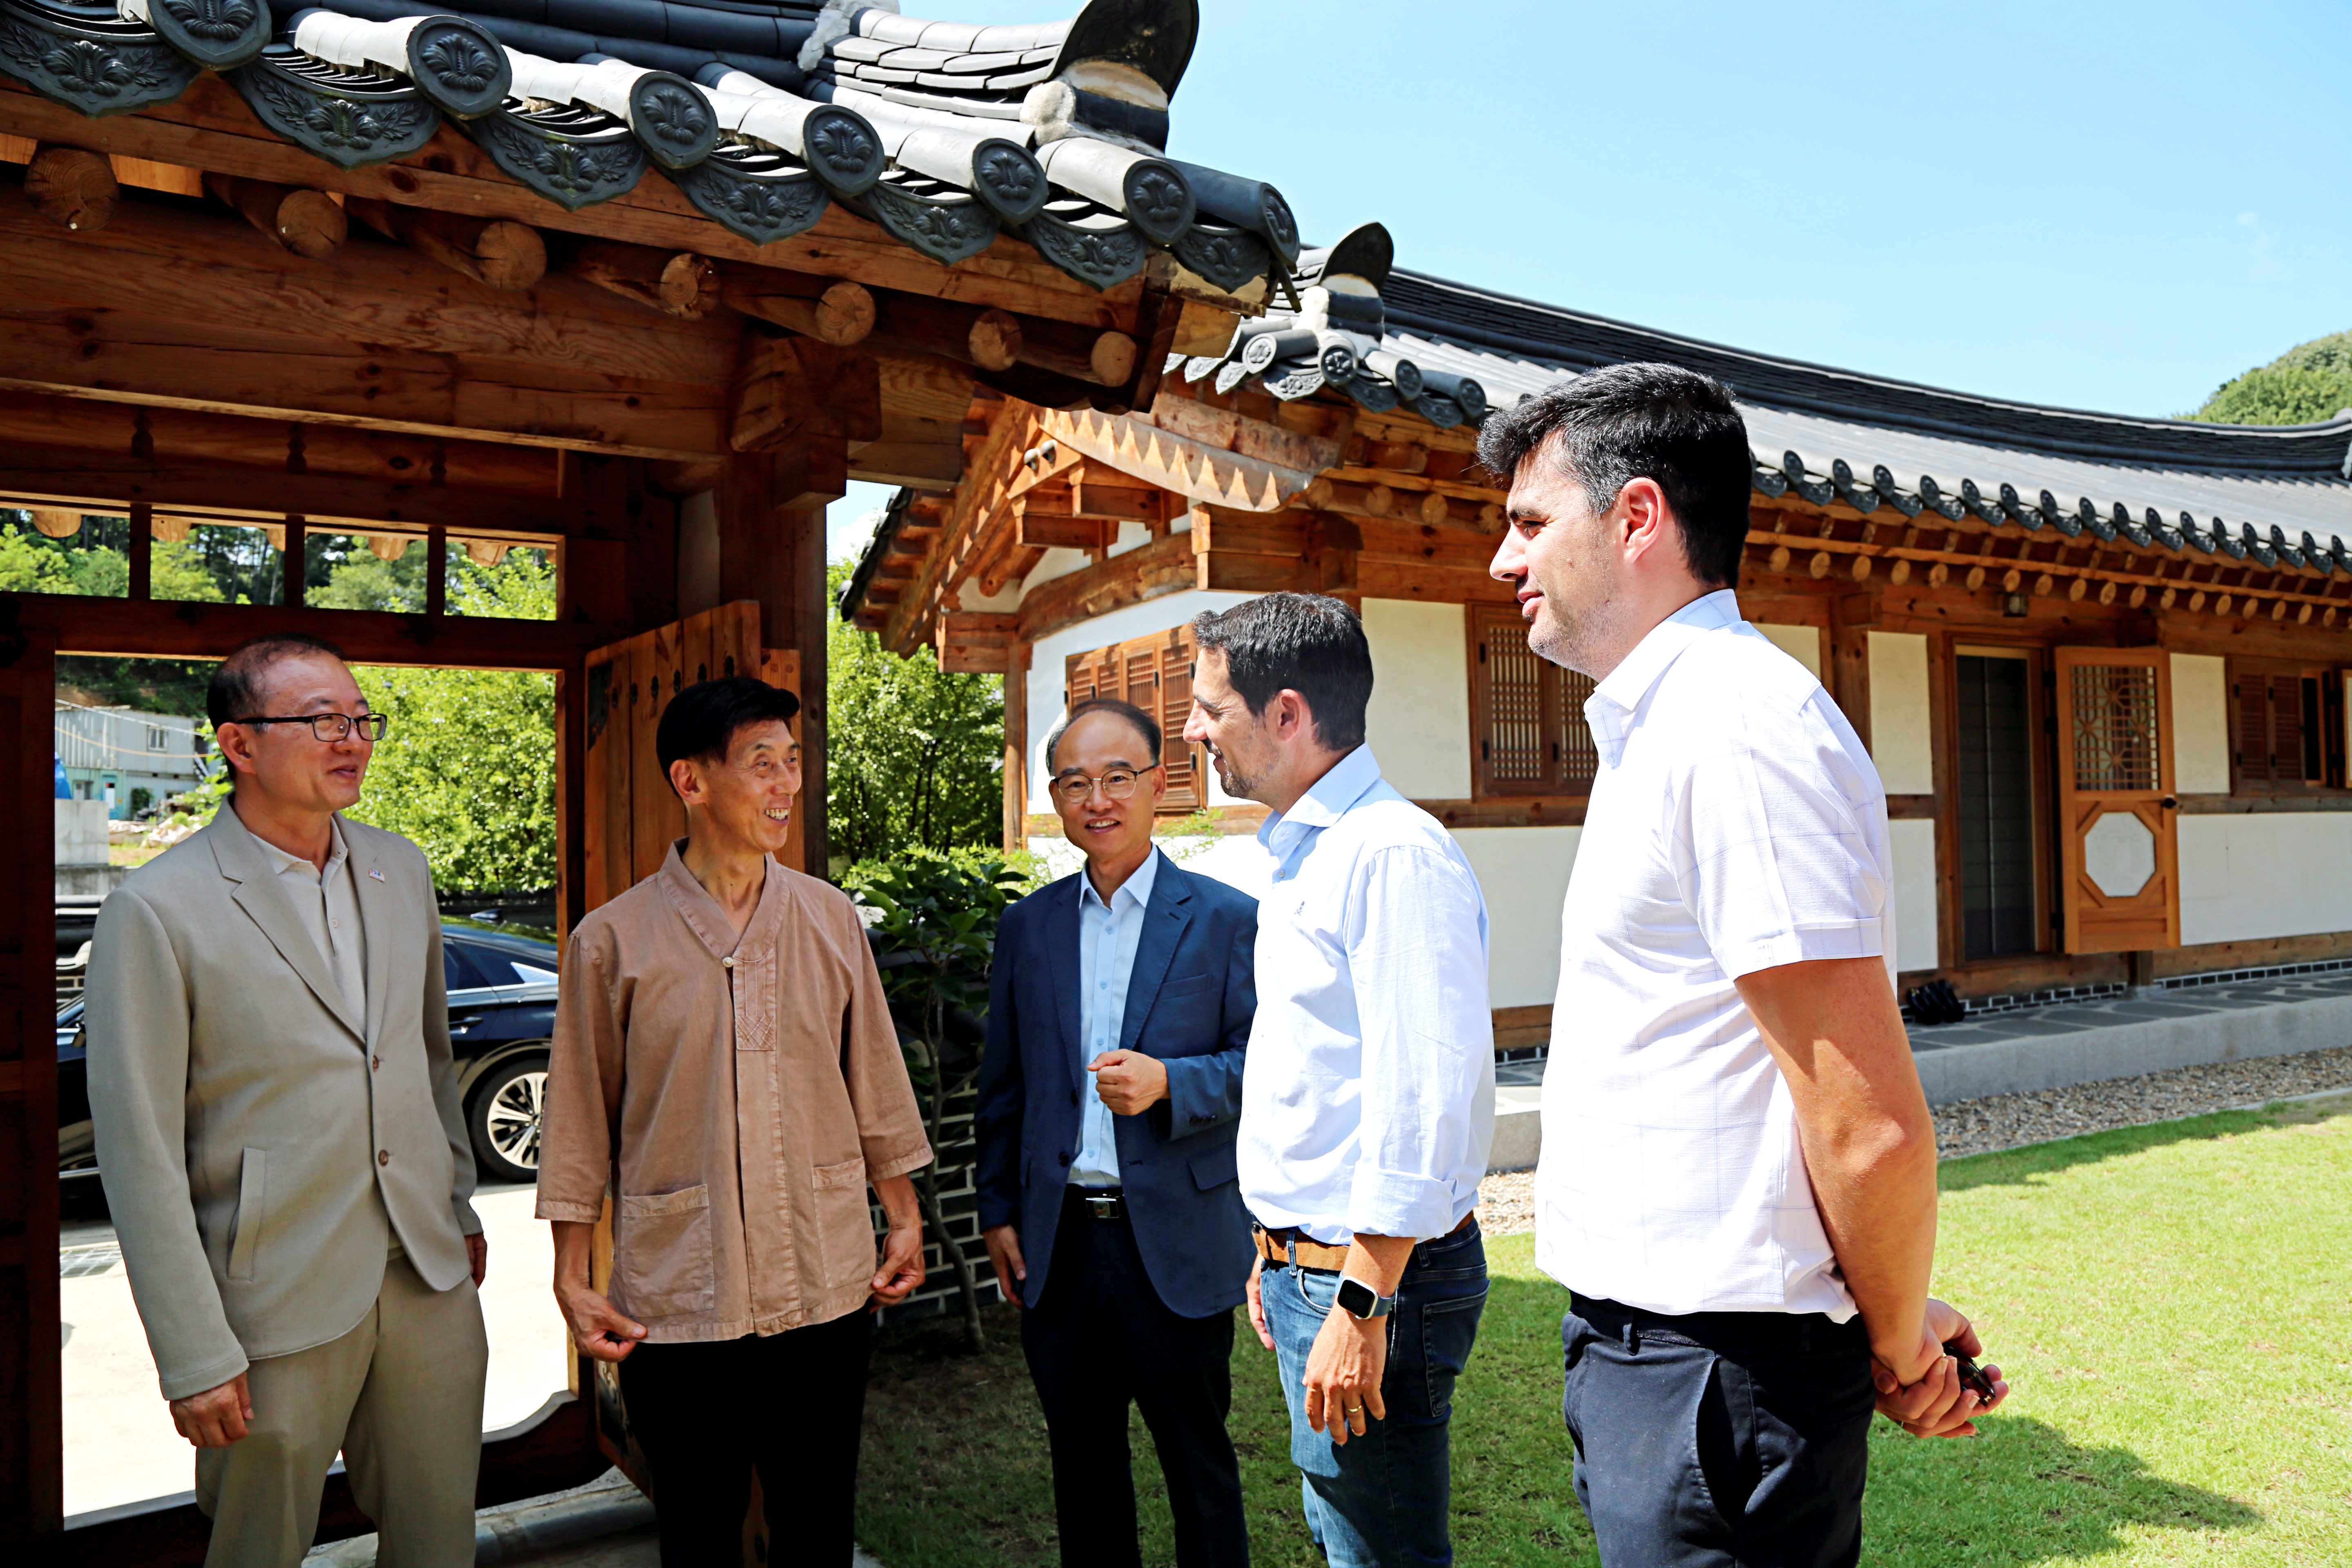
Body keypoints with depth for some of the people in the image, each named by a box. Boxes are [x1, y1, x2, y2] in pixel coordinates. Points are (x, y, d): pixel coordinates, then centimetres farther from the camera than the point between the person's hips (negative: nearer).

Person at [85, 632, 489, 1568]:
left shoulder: (401, 870, 6)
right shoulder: (157, 912, -13)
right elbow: (140, 1151, -12)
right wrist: (194, 1358, -12)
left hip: (431, 1279, 5)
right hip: (280, 1308, -5)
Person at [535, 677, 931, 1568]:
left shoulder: (831, 919, 2)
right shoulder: (612, 942, -5)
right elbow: (579, 1126, 1)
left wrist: (904, 1219, 10)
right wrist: (572, 1279, 1)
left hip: (825, 1286, 2)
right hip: (678, 1298, -2)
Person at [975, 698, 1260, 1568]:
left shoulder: (1226, 919, -4)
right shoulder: (1028, 924, 7)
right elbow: (1002, 1083, 11)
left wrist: (1168, 1083, -22)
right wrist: (998, 1210, 8)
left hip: (1177, 1245, -3)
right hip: (1056, 1245, 4)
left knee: (1199, 1465, 10)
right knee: (1081, 1465, 18)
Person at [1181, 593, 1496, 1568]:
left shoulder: (1394, 854, -19)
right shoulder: (1302, 858, 12)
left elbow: (1425, 1101, -24)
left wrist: (1361, 1307, -23)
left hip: (1375, 1277, -9)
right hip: (1308, 1264, 9)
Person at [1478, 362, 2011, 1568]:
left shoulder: (1733, 722, -21)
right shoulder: (1661, 730, 12)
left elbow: (1871, 1127, -22)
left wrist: (1894, 1350, -6)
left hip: (1710, 1379, -9)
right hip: (1641, 1343, 9)